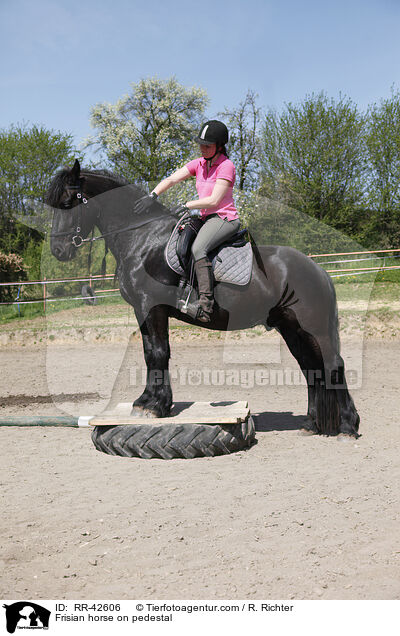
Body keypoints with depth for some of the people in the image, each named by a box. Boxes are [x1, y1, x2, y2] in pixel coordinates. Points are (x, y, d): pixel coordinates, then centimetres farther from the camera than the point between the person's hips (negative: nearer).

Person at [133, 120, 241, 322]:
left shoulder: (226, 166, -11)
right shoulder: (199, 164, 12)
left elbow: (214, 201, -19)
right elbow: (171, 179, 3)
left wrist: (187, 205, -17)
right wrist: (152, 195, -13)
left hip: (225, 218, -9)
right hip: (205, 218, 9)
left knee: (198, 248, -33)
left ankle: (205, 303, -38)